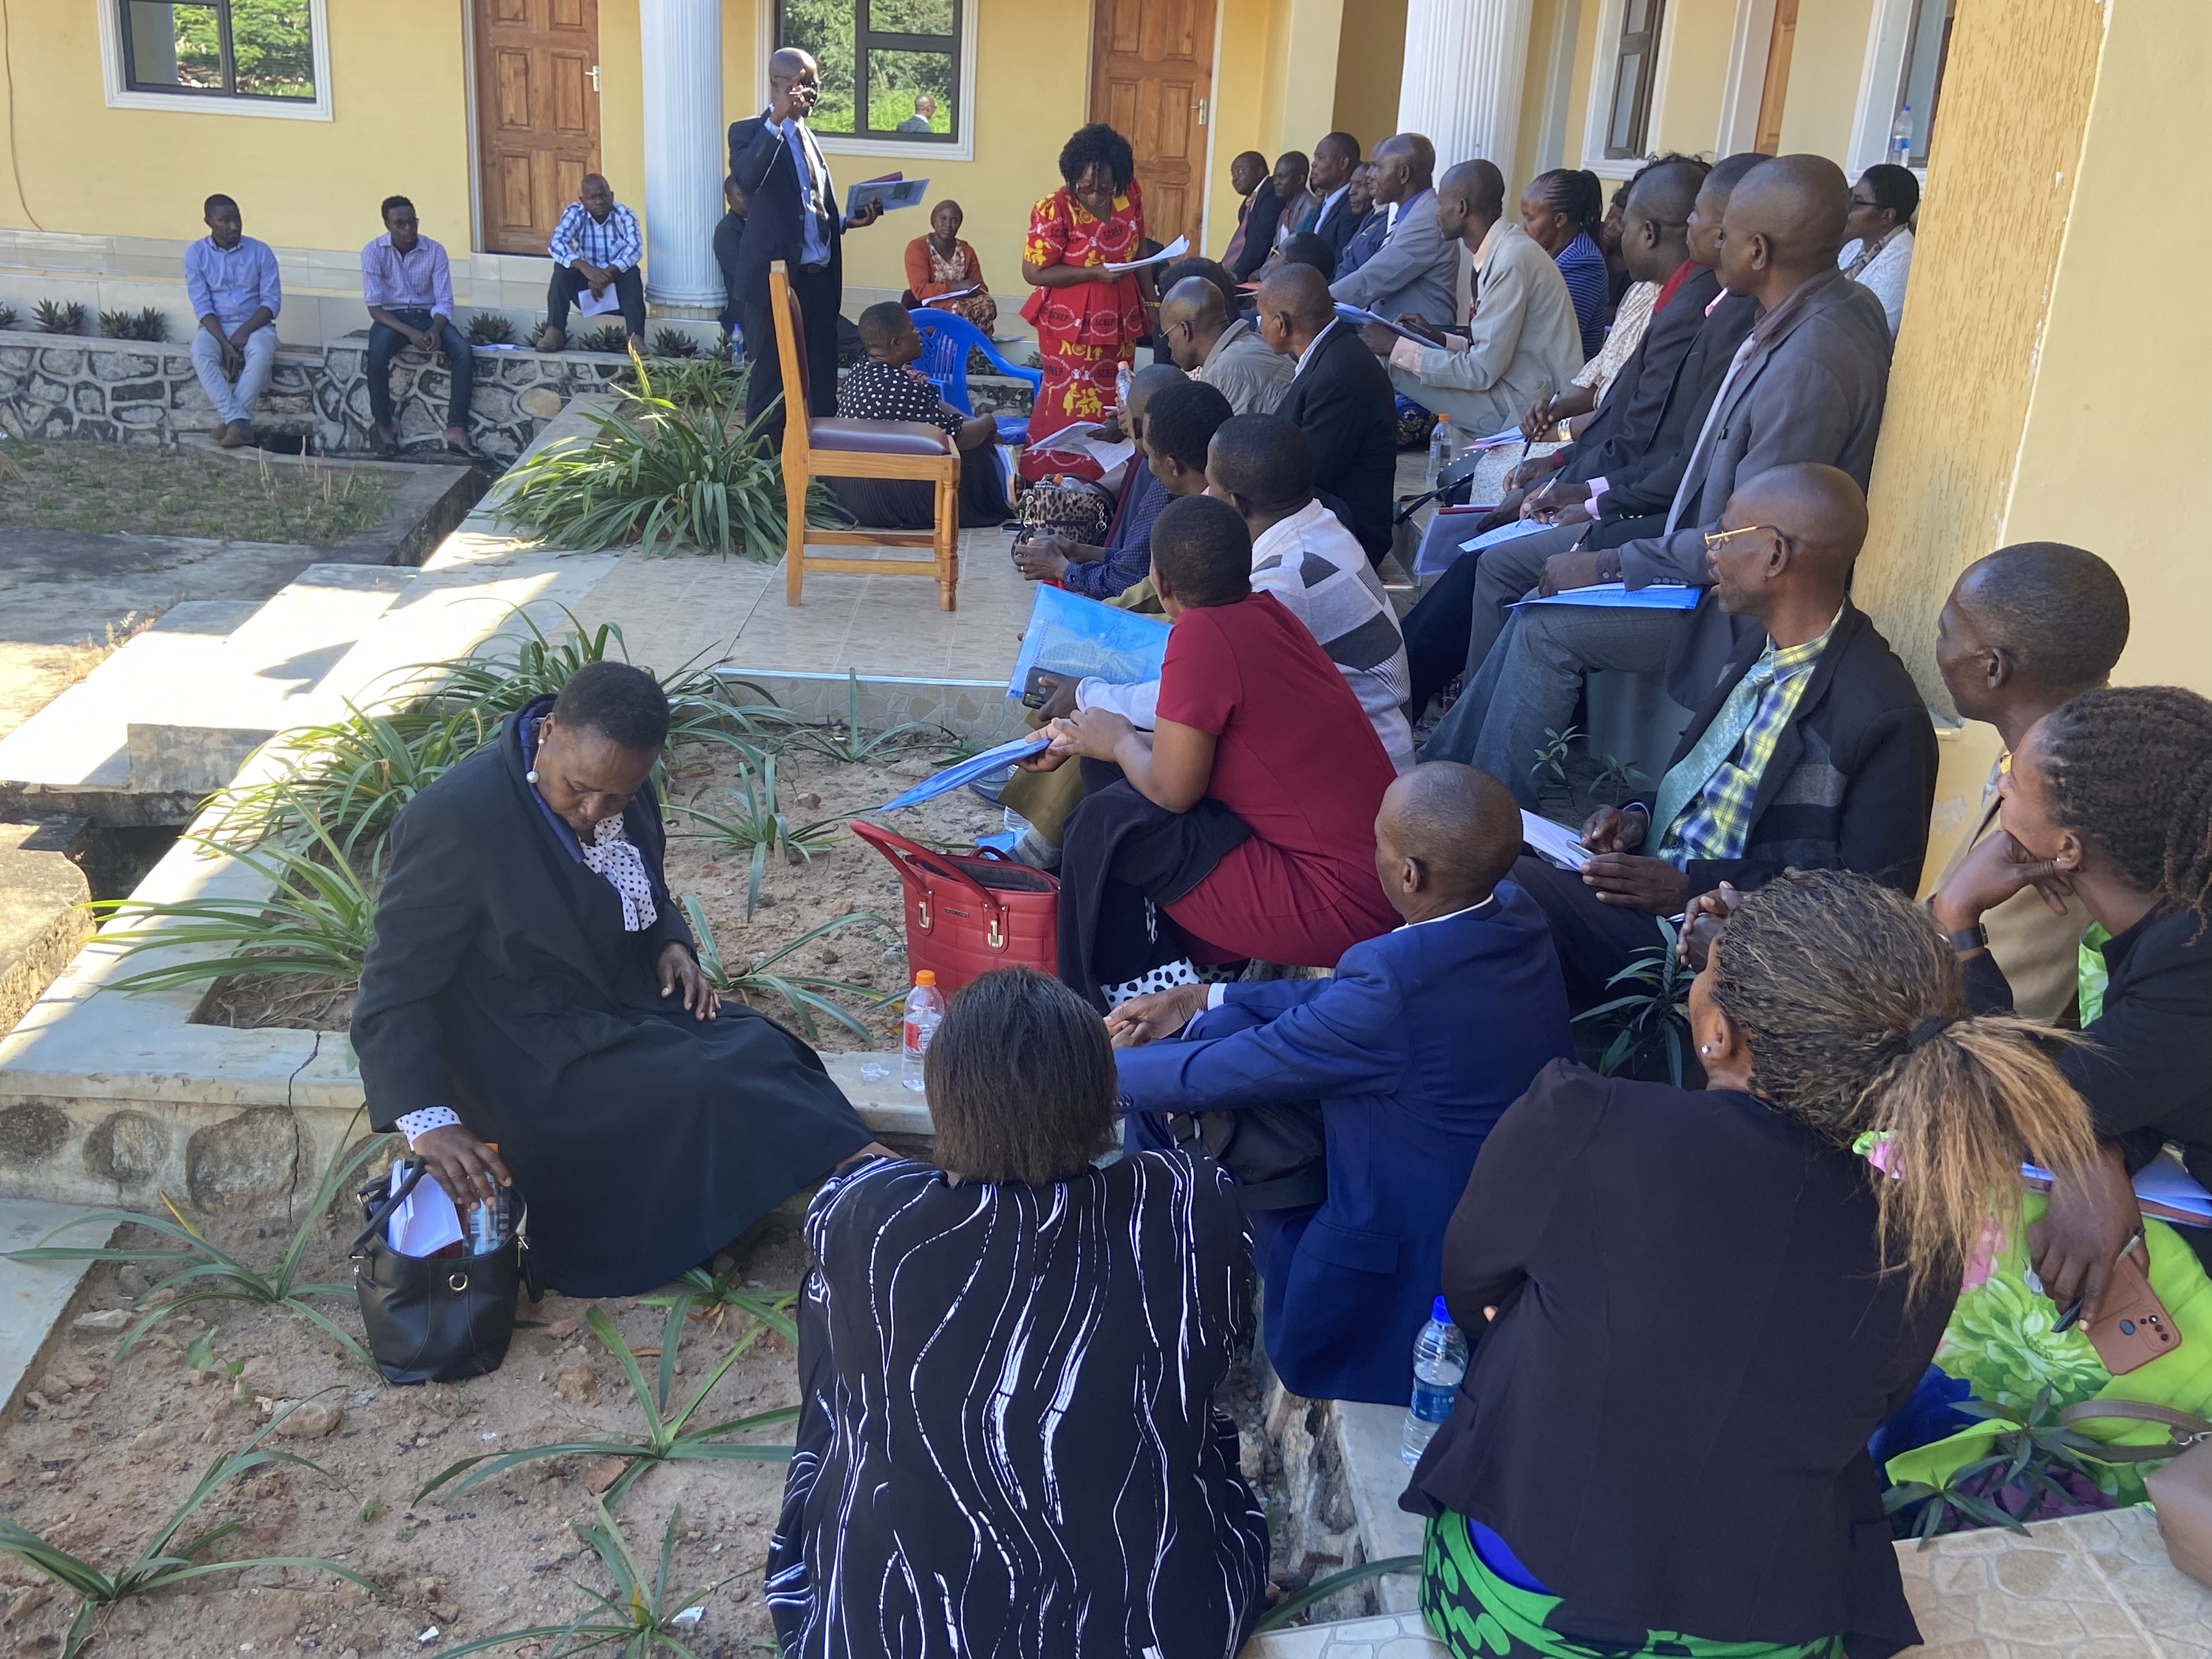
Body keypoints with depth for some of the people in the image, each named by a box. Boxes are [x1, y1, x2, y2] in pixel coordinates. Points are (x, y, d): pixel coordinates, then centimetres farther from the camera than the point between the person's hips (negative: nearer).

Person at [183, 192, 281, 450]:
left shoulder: (260, 252, 0)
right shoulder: (196, 254, 0)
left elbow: (272, 301, -4)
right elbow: (202, 306, -6)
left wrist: (245, 331, -18)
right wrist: (224, 342, -20)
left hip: (255, 325, 0)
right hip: (214, 326, 1)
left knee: (261, 354, -36)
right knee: (201, 354, -33)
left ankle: (228, 420, -31)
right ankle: (238, 421, -38)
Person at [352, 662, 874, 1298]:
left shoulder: (619, 781, -5)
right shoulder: (454, 818, -24)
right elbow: (395, 990, -18)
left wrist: (672, 943, -3)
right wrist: (429, 1120, -30)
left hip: (631, 998, 7)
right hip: (533, 1054, -7)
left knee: (763, 1054, -18)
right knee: (706, 1088, -25)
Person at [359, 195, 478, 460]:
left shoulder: (435, 251, -4)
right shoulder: (373, 253, -8)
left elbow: (444, 301, -2)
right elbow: (374, 307, -12)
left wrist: (435, 329, -24)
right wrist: (410, 332, -26)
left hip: (427, 315, 2)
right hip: (391, 317, -2)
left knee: (463, 351, -28)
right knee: (376, 354, -35)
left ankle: (456, 430, -28)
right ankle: (384, 426, -15)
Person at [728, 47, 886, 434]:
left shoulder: (806, 136, 19)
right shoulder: (750, 132, -5)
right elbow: (746, 181, -27)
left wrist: (849, 221, 7)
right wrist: (776, 119, -32)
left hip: (819, 279, 7)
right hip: (776, 278, -7)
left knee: (822, 385, 10)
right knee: (770, 385, -1)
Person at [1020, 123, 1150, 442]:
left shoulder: (1130, 194, 0)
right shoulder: (1055, 209, -16)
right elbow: (1034, 272, -16)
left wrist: (1149, 304, 14)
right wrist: (1096, 273, -22)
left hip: (1121, 318, 5)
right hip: (1073, 325, -5)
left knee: (1113, 407, 10)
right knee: (1071, 409, -3)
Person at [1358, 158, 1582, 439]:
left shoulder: (1512, 260, -19)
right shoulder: (1503, 249, 10)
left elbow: (1482, 371, -20)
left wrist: (1398, 348, -14)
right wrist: (1439, 339, 6)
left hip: (1528, 409, -9)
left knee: (1394, 370, -12)